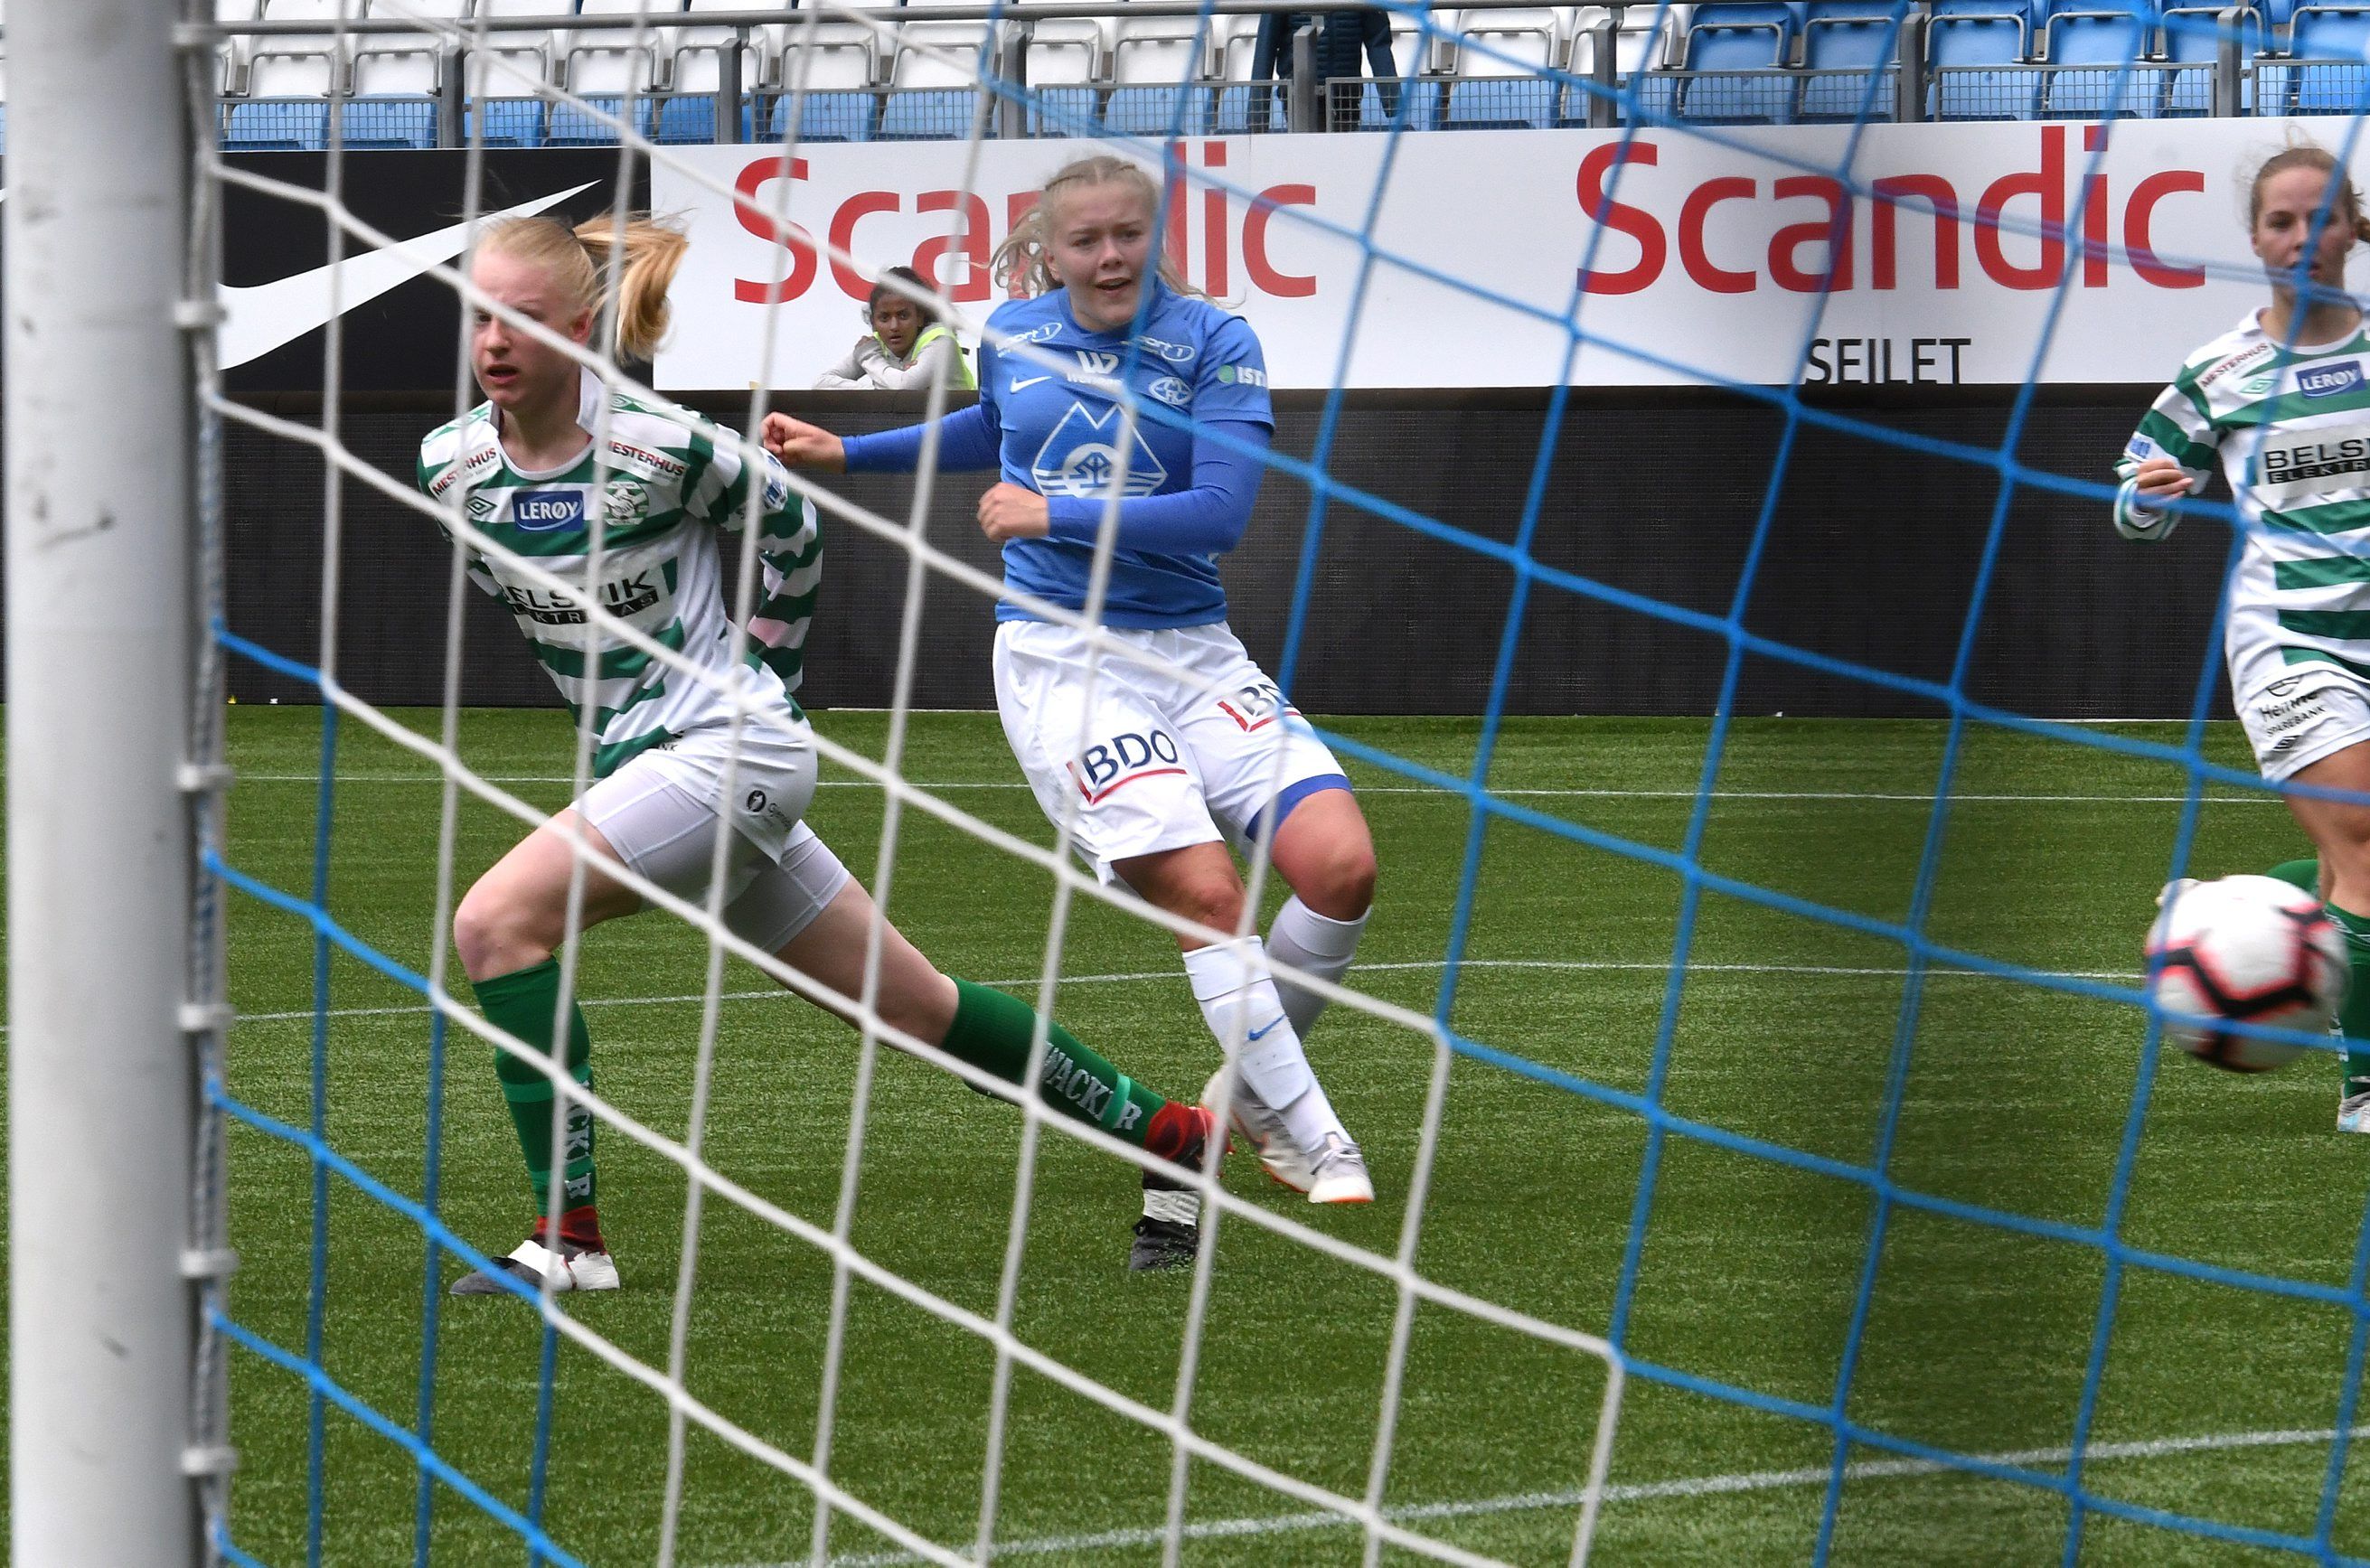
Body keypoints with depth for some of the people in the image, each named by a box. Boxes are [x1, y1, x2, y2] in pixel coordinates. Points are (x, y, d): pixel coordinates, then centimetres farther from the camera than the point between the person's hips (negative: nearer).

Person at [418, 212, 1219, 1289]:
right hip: (636, 752, 7)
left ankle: (569, 1239, -16)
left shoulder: (658, 446, -18)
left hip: (728, 746, -7)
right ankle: (1170, 1135, 26)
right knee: (909, 1005, 13)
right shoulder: (451, 465, -2)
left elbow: (787, 523, 1)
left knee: (494, 921, -21)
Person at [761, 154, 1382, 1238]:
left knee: (1340, 867, -14)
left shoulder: (1212, 344, -5)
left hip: (1191, 651, 1)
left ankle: (1252, 1095, 11)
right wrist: (844, 453, 30)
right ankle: (1312, 1141, -8)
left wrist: (1055, 515, -15)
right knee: (1203, 893, -18)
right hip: (1059, 658, 0)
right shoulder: (1012, 336, 5)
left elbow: (1218, 512, -16)